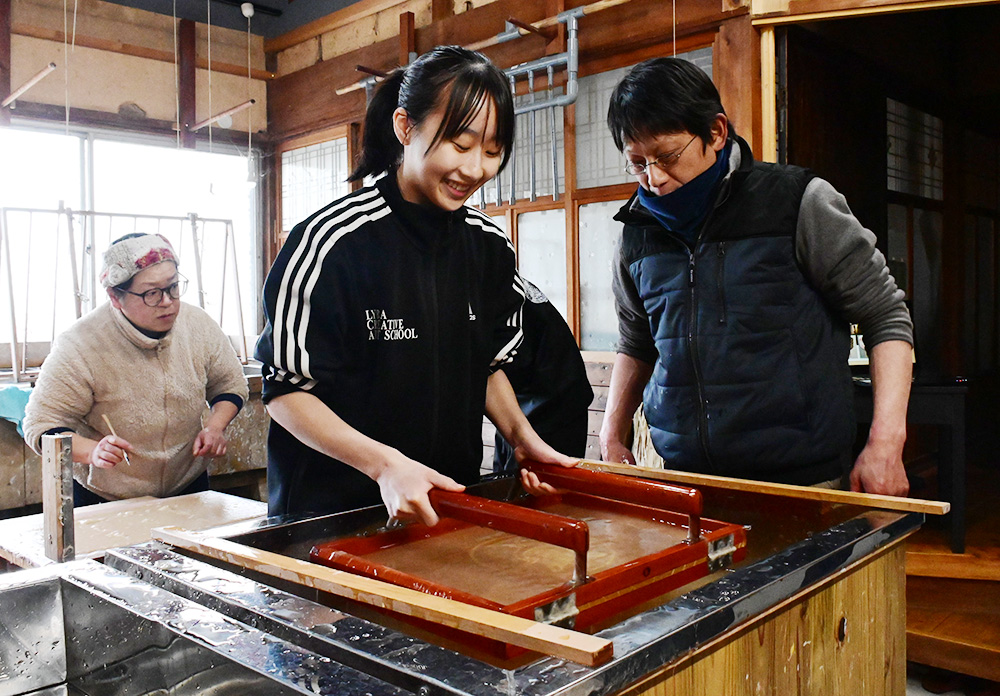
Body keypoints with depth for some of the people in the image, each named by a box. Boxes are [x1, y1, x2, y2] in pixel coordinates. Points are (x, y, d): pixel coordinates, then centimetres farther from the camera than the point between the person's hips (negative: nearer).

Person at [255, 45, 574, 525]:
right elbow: (286, 389, -15)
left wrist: (521, 436, -5)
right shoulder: (332, 240, -19)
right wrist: (383, 463, -27)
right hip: (331, 507, -5)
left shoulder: (492, 247, 0)